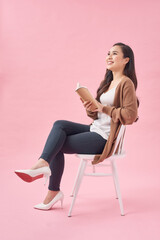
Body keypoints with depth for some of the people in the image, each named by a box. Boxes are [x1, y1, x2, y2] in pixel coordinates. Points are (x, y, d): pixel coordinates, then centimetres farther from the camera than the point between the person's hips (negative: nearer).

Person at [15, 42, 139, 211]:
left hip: (104, 138, -8)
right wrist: (90, 109, -4)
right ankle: (43, 163, -19)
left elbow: (130, 116, -21)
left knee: (58, 145, -11)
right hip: (95, 129, 8)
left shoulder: (126, 83, -12)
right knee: (59, 124, -12)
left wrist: (103, 108, -15)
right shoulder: (107, 82, 17)